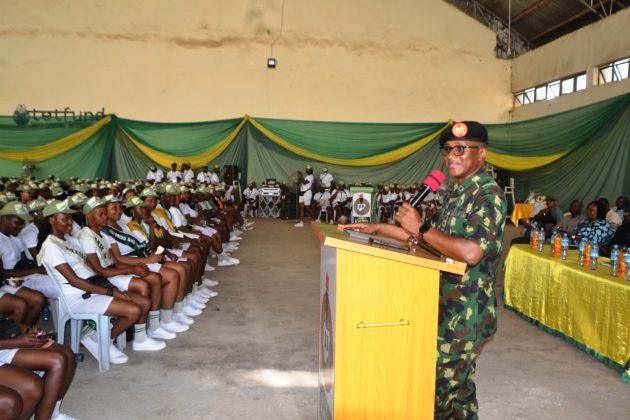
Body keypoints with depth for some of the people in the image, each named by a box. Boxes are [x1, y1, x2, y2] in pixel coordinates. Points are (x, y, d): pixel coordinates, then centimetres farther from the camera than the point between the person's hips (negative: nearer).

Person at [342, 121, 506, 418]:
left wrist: (420, 228, -20)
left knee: (446, 386, 2)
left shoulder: (488, 194, -17)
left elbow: (471, 252, -30)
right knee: (455, 382, 20)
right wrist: (377, 228, 11)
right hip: (446, 304, 9)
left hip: (467, 311, -9)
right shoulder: (458, 192, 13)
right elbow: (429, 236, 17)